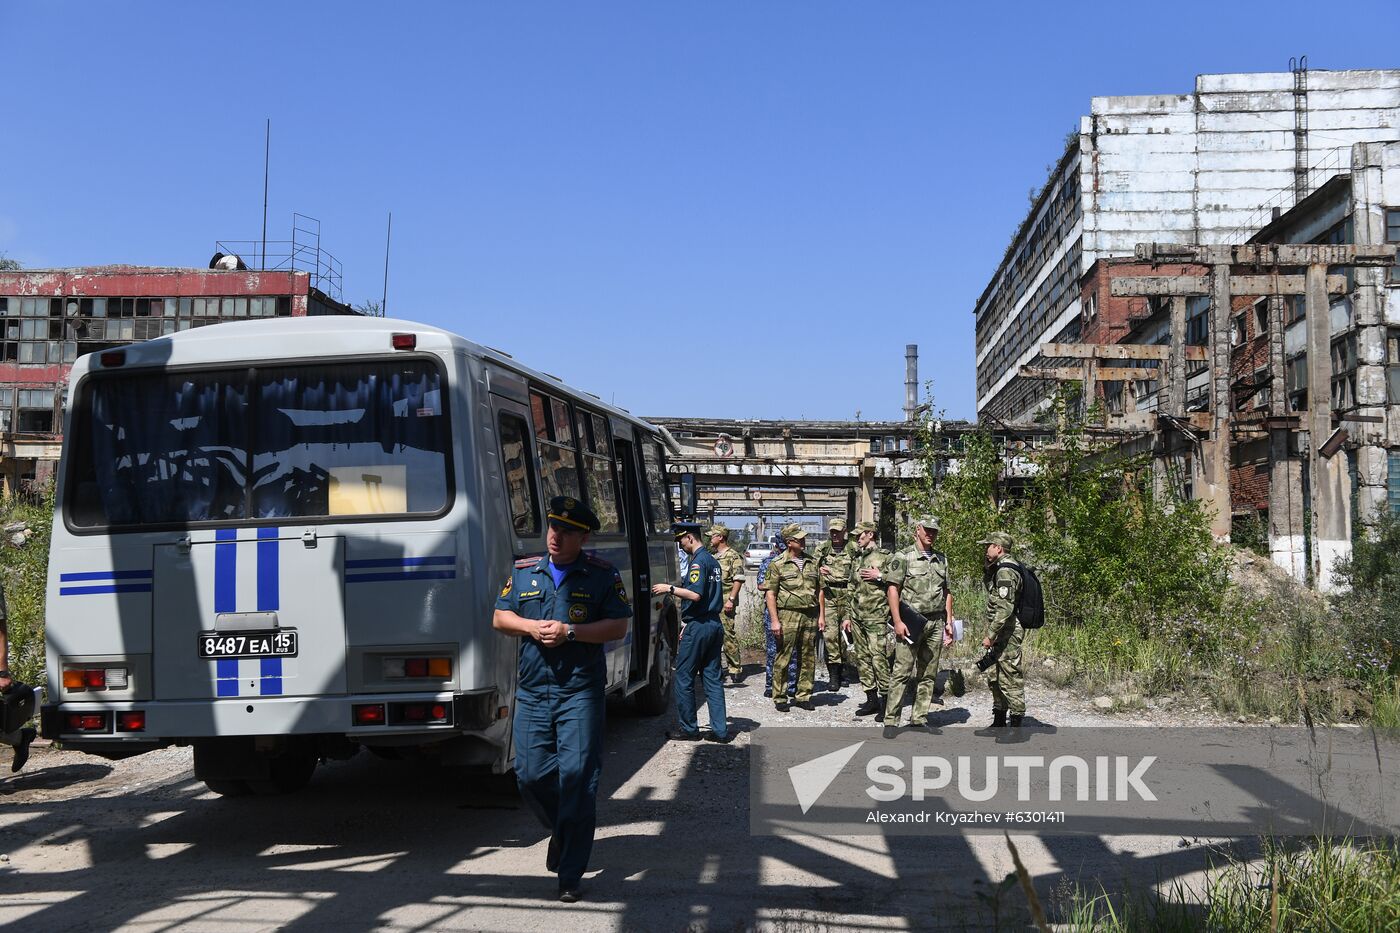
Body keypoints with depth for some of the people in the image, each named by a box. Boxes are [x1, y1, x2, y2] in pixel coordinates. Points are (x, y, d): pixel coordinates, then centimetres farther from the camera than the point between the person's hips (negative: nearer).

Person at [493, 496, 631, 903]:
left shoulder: (602, 575, 1)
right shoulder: (523, 572, 11)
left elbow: (618, 627, -4)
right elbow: (499, 617, 14)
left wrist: (569, 632, -15)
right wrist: (531, 627, -7)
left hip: (580, 692, -4)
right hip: (532, 691, 4)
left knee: (577, 775, -7)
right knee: (530, 775, 4)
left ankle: (570, 874, 2)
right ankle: (559, 830, 36)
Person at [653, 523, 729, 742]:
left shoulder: (698, 562, -13)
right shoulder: (712, 561, 17)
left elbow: (696, 595, -23)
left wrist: (670, 589, -13)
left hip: (699, 627, -9)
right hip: (715, 624, 9)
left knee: (684, 677, 1)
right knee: (712, 677, 9)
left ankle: (688, 729, 5)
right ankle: (720, 730, 7)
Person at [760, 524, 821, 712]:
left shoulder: (812, 562, 12)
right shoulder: (778, 564, -2)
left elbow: (819, 589, 17)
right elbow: (770, 593, -4)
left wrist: (821, 615, 11)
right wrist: (774, 620, -11)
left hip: (810, 615, 5)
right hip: (788, 615, -5)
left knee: (808, 659, 8)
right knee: (783, 658, -2)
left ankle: (803, 696, 18)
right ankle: (779, 698, 5)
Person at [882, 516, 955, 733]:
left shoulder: (942, 559, 15)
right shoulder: (904, 557, -1)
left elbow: (947, 592, 18)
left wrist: (949, 622, 11)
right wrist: (897, 621, -13)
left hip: (936, 623, 5)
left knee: (928, 674, 7)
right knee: (901, 672, -8)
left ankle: (920, 719, 14)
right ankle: (891, 720, -6)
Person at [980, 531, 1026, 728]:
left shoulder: (1006, 571, -18)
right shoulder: (999, 569, 14)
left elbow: (1005, 608, -24)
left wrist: (990, 635, -23)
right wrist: (988, 568, 12)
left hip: (1008, 632, -11)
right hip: (1001, 634, 11)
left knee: (1010, 677, -5)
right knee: (994, 676, 17)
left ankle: (1016, 723, 0)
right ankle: (999, 721, 26)